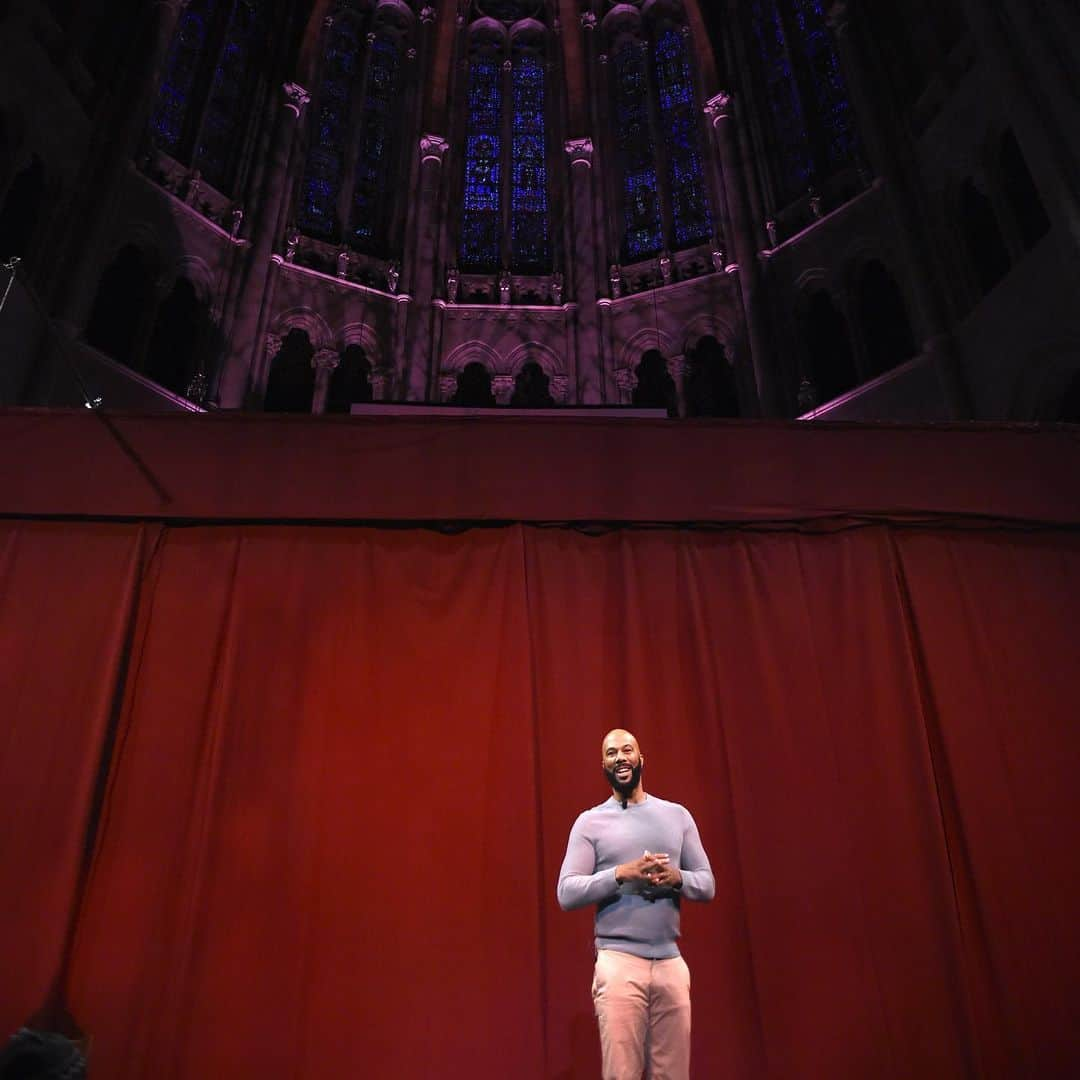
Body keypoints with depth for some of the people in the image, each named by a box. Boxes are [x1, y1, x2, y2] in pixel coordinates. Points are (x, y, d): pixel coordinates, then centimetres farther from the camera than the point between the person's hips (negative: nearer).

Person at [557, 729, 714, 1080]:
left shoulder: (677, 815, 9)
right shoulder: (590, 822, 0)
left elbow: (707, 884, 9)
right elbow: (566, 894, -7)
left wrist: (676, 877, -13)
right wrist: (621, 873, -19)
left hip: (671, 961, 3)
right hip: (619, 961, -3)